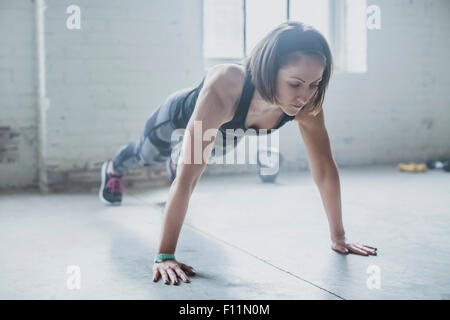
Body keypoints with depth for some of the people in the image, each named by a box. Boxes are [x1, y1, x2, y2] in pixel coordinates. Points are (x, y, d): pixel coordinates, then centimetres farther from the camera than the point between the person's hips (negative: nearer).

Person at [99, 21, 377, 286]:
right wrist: (164, 256, -51)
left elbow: (325, 169, -27)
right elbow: (188, 177, -51)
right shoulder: (224, 88, -51)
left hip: (226, 131, 4)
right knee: (149, 155, 29)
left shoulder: (307, 102, -38)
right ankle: (113, 169, 64)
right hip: (181, 113, -3)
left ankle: (176, 160, 72)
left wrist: (339, 237, -24)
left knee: (199, 155, 36)